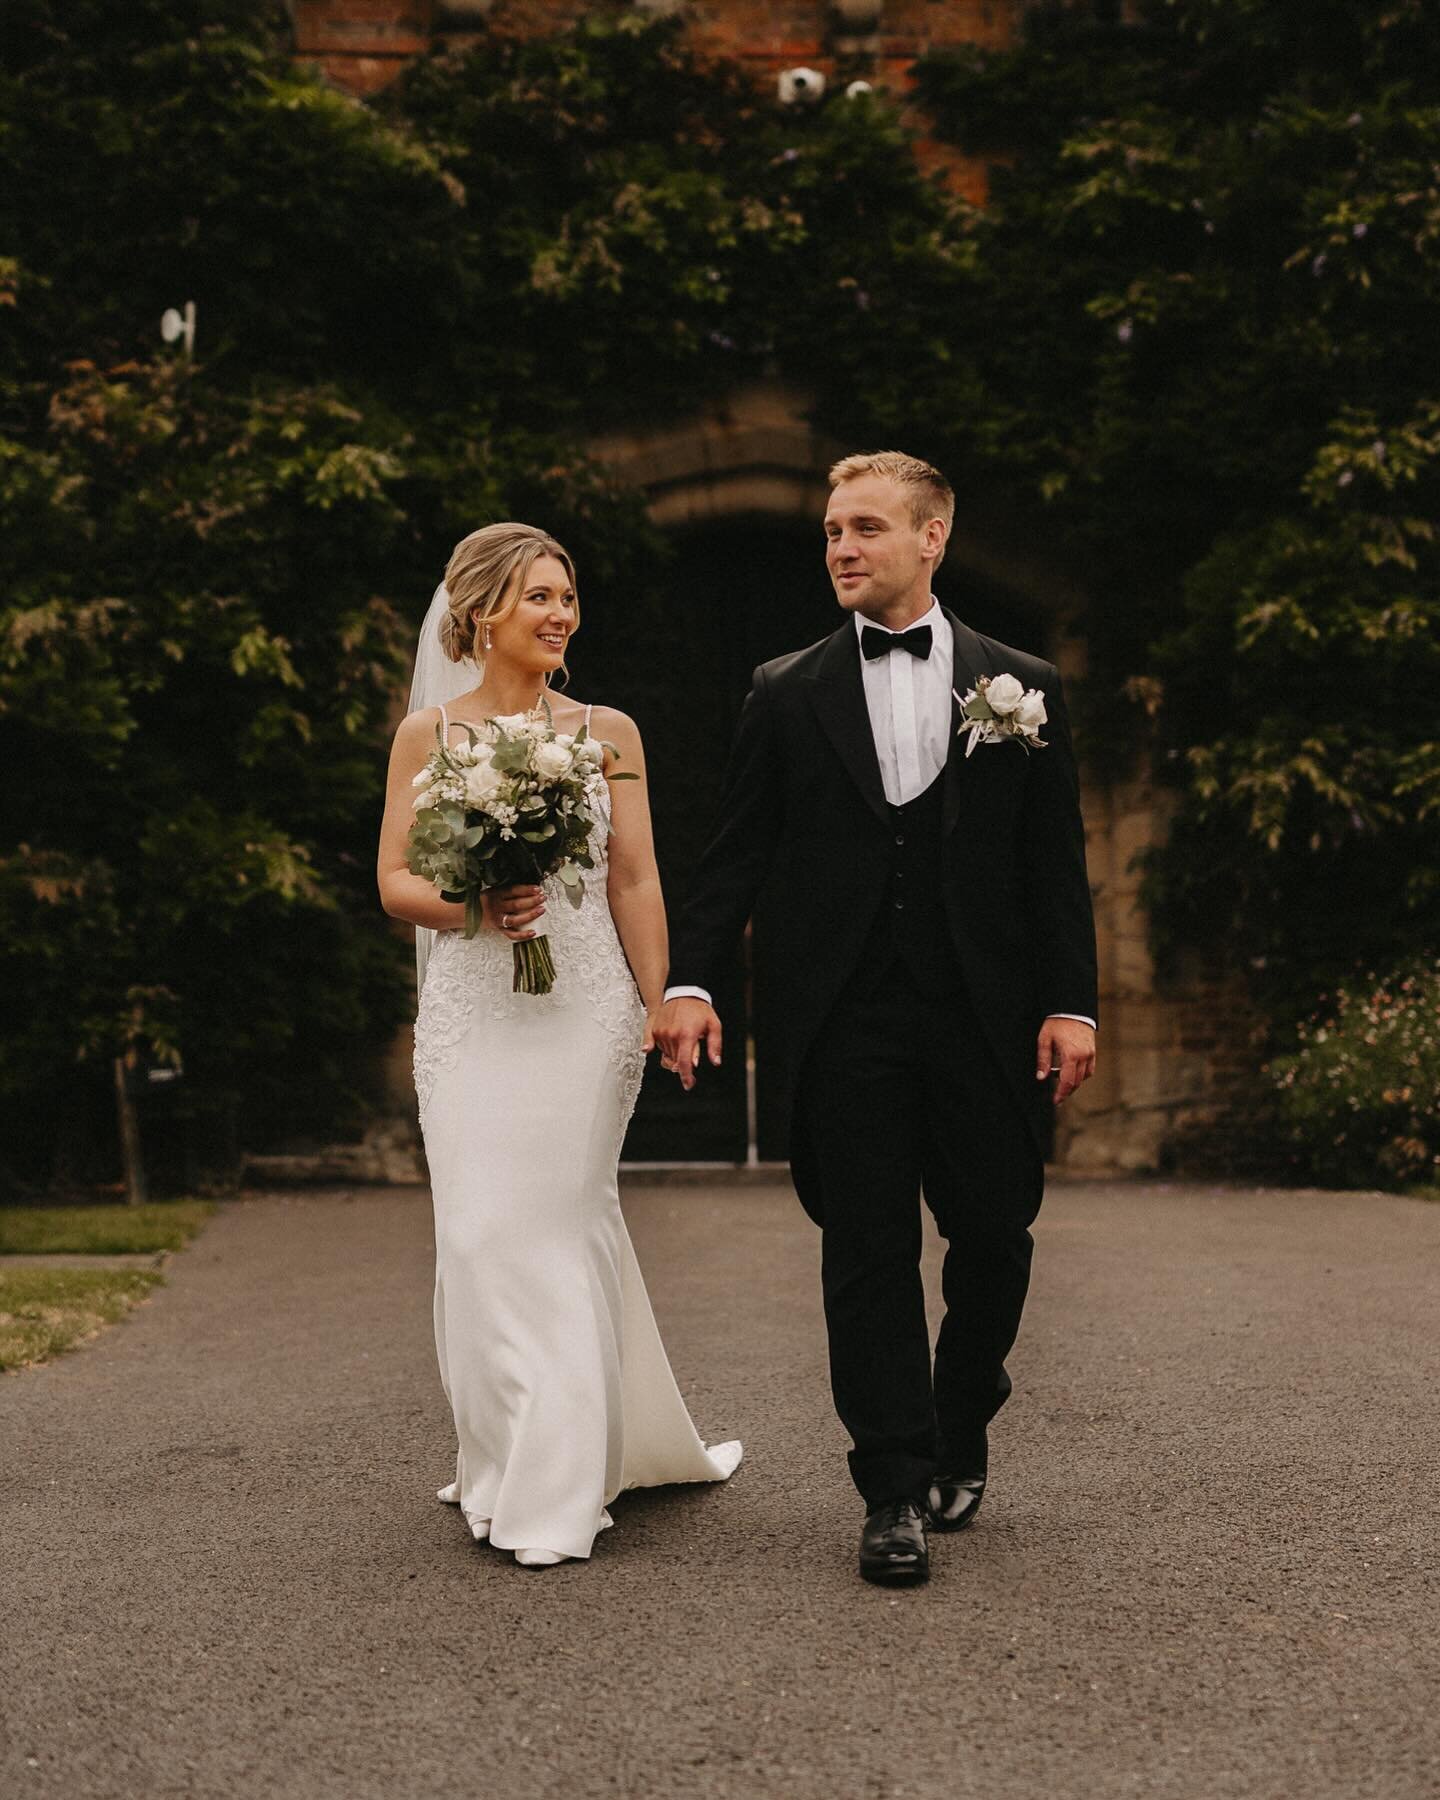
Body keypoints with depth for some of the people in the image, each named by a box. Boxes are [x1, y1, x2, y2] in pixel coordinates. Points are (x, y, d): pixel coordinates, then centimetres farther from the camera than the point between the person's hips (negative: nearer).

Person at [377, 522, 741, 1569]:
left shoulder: (608, 732, 6)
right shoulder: (428, 734, 5)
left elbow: (636, 883, 5)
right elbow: (394, 881, 4)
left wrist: (658, 1010, -2)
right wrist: (474, 907, -15)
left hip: (584, 1008, -1)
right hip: (472, 1012, 1)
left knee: (555, 1227, -2)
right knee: (484, 1233, 0)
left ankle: (555, 1490, 9)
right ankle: (513, 1461, 19)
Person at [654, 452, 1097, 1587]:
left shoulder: (1021, 685, 7)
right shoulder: (787, 694, 8)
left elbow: (1056, 860, 6)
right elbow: (737, 855, 5)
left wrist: (1070, 1001, -2)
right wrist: (691, 982, -7)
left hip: (982, 1020, 1)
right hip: (846, 1022, 0)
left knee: (995, 1235, 8)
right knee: (868, 1253, 1)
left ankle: (961, 1432, 32)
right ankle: (897, 1490, 9)